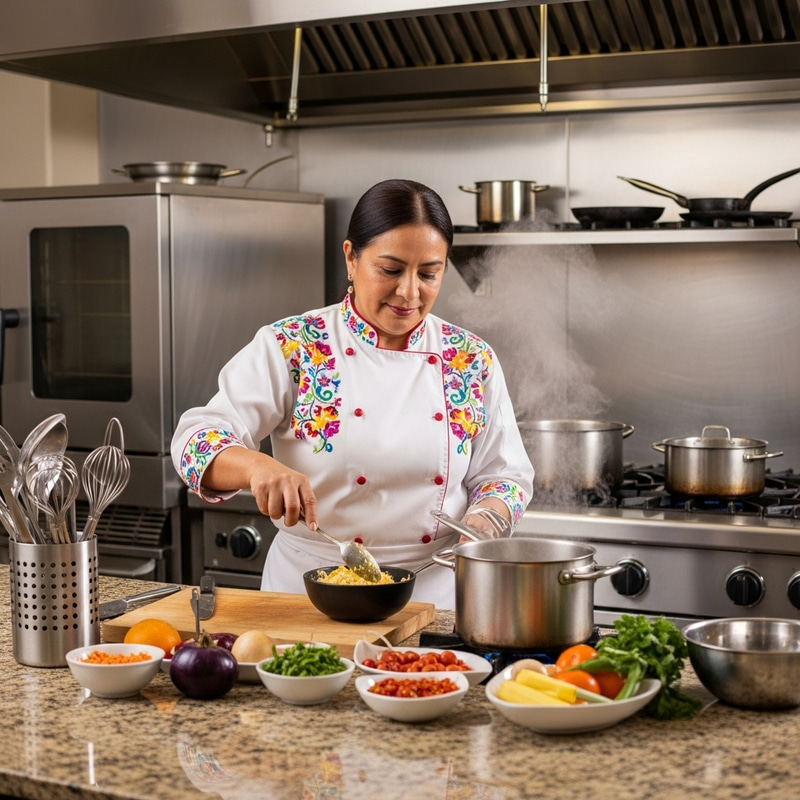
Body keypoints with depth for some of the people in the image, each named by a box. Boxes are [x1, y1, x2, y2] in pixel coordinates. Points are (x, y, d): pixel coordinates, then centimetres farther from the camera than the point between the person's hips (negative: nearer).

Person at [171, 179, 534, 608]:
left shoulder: (473, 361, 5)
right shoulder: (292, 347, -3)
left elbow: (505, 474, 11)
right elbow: (199, 438, -9)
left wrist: (483, 522, -11)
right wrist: (258, 466, -30)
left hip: (434, 593, 2)